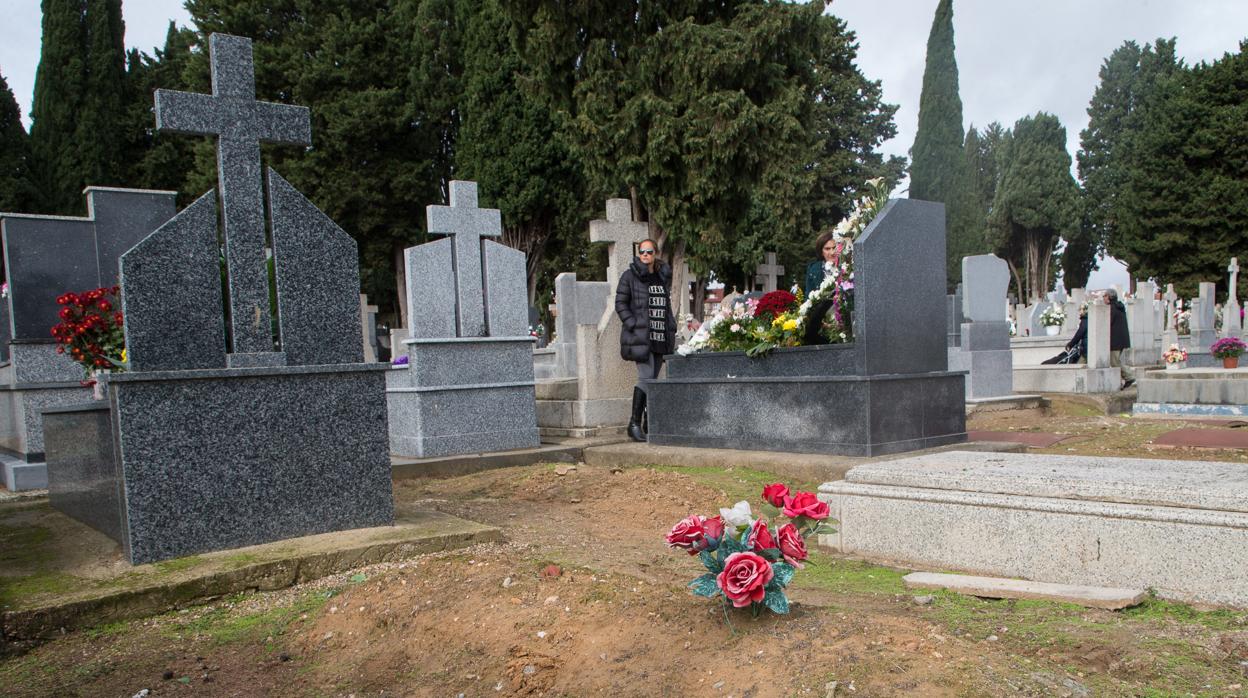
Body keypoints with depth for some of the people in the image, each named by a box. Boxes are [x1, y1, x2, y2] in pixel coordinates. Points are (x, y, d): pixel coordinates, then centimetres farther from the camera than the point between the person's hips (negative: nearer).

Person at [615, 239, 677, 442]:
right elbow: (620, 303, -3)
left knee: (653, 379, 10)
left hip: (660, 337, 6)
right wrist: (633, 324, -13)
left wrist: (671, 327, 12)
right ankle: (634, 424, -10)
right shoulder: (630, 276, 0)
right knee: (646, 378, -15)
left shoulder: (664, 277, 16)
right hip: (640, 336, -6)